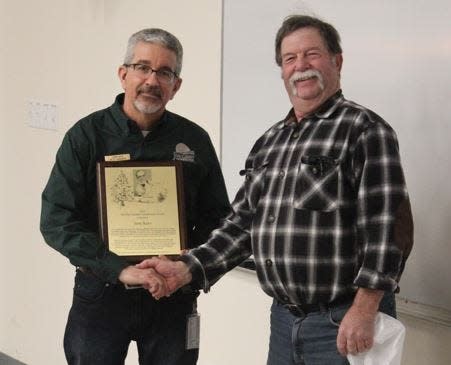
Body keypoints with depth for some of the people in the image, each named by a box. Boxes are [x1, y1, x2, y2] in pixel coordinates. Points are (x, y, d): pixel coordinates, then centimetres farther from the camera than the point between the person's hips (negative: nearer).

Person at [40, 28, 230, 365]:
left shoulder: (195, 141, 3)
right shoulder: (86, 135, -3)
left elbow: (218, 217, 9)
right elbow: (57, 220, -10)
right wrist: (120, 269, -19)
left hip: (174, 297, 2)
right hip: (101, 295, -1)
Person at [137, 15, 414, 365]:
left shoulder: (364, 129, -9)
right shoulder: (268, 143, 13)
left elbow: (387, 225, -16)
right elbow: (242, 224, 15)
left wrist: (364, 310, -22)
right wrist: (186, 269, 3)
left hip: (345, 325, -6)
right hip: (283, 319, 7)